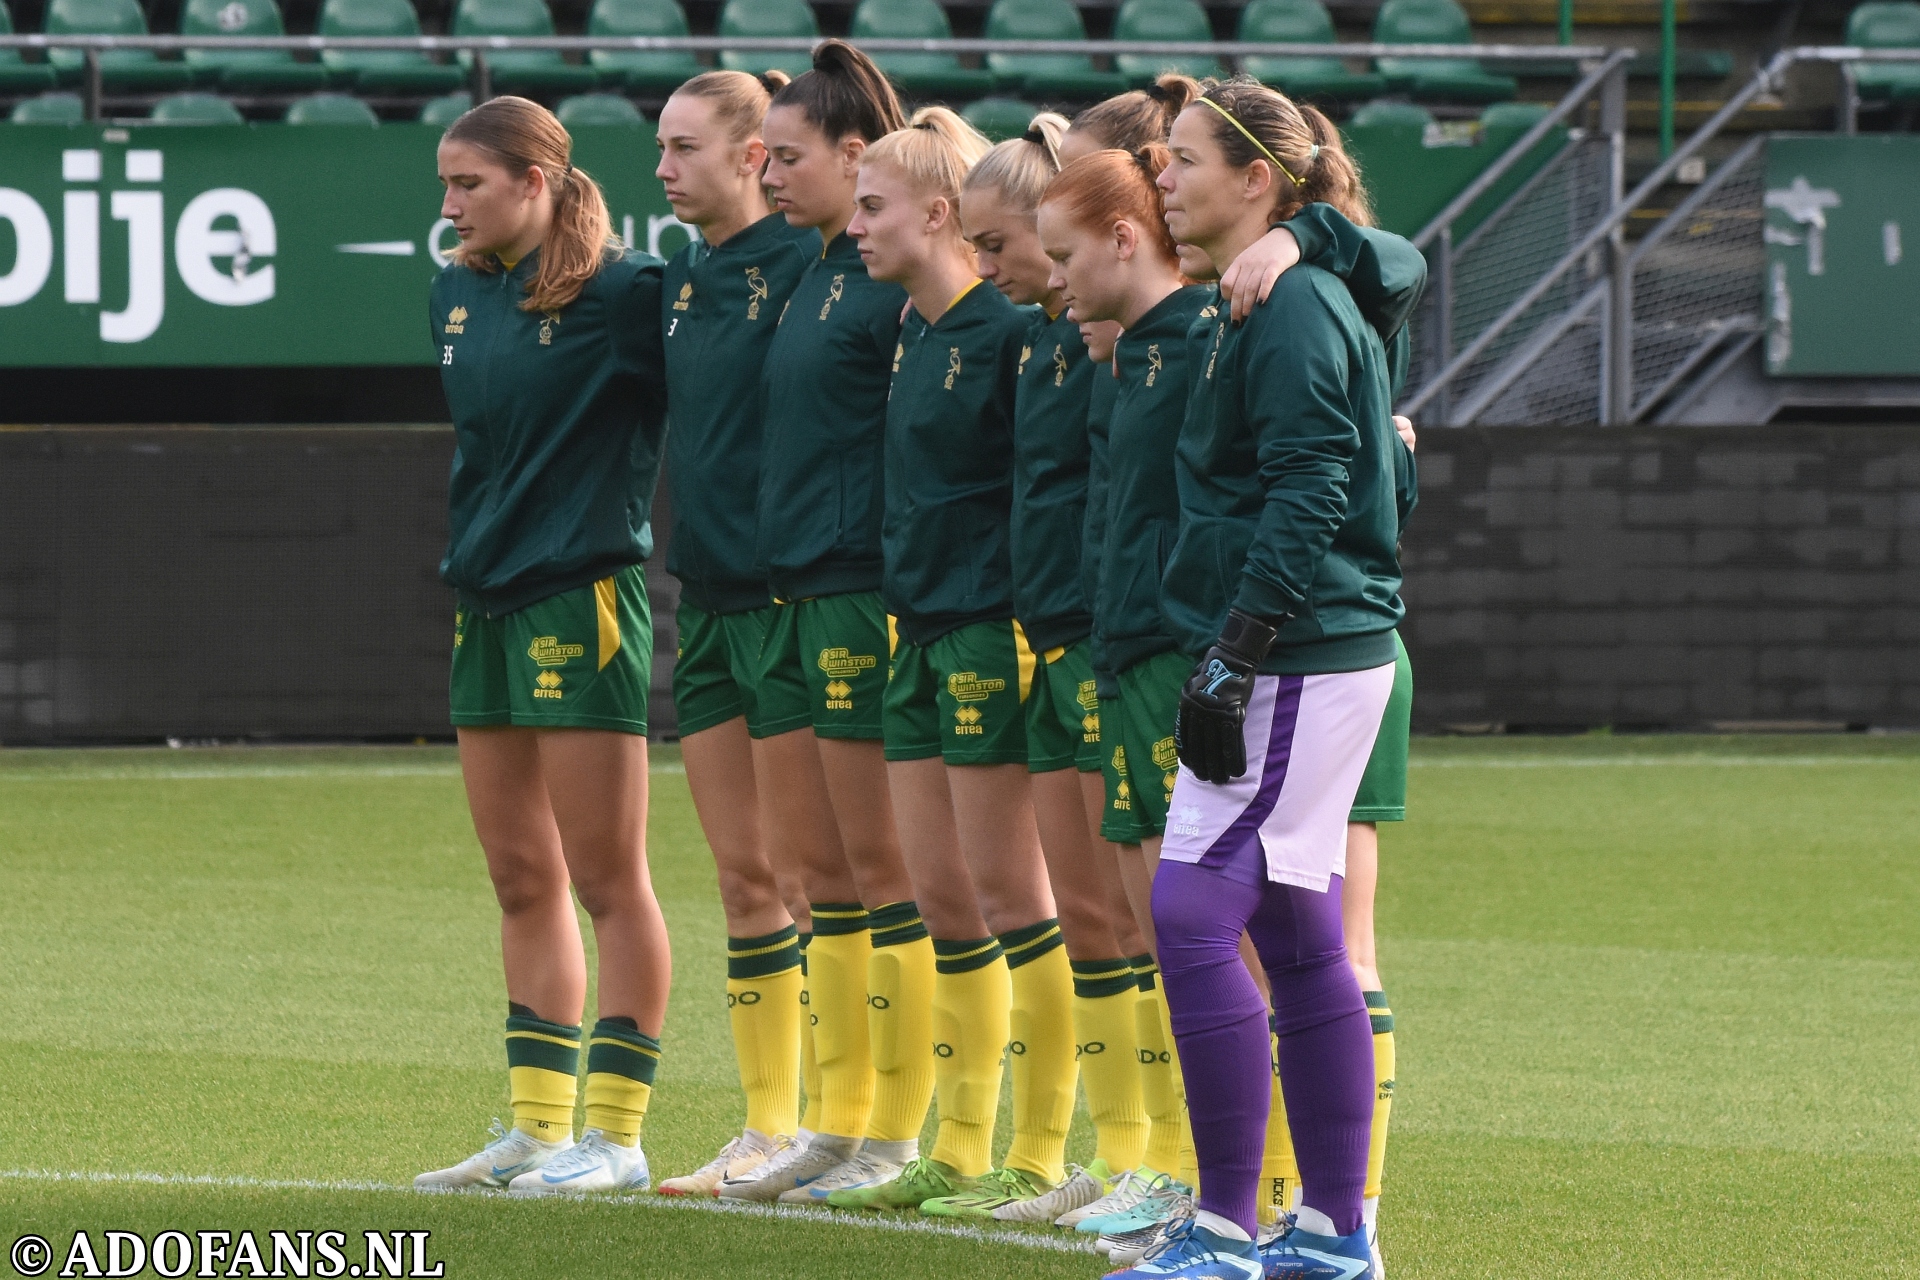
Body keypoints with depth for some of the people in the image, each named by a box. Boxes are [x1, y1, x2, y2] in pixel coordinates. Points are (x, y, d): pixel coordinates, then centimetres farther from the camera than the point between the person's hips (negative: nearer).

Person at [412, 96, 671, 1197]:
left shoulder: (625, 292, -11)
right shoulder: (460, 297, 11)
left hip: (584, 597, -8)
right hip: (487, 601, 8)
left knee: (606, 878, -3)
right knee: (522, 880, 11)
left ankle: (616, 1134, 0)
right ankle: (539, 1126, 16)